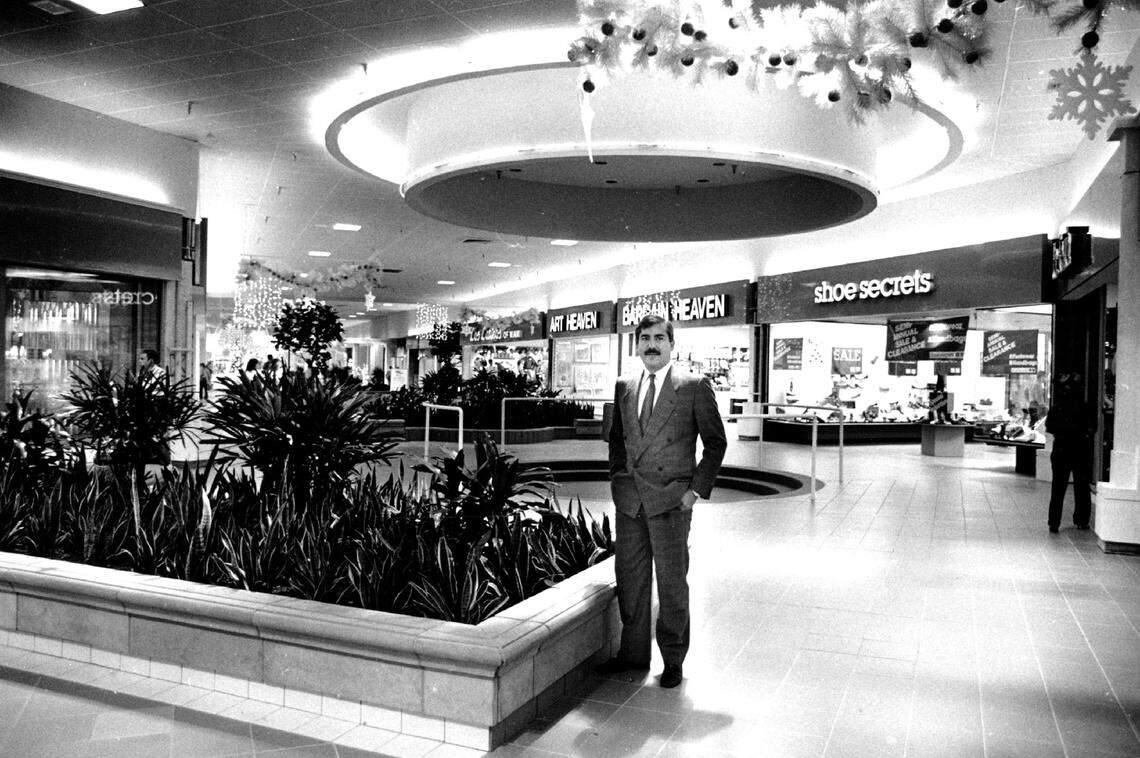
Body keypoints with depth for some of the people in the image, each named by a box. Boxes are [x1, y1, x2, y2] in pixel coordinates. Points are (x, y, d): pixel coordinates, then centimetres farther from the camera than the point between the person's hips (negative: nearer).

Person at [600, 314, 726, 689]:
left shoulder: (694, 386, -4)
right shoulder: (624, 387, 10)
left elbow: (715, 441, -2)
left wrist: (697, 489, -8)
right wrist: (616, 477, 10)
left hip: (671, 499, -4)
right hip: (629, 499, 5)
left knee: (671, 581, 5)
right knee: (629, 577, 12)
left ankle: (673, 659, 20)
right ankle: (633, 652, 27)